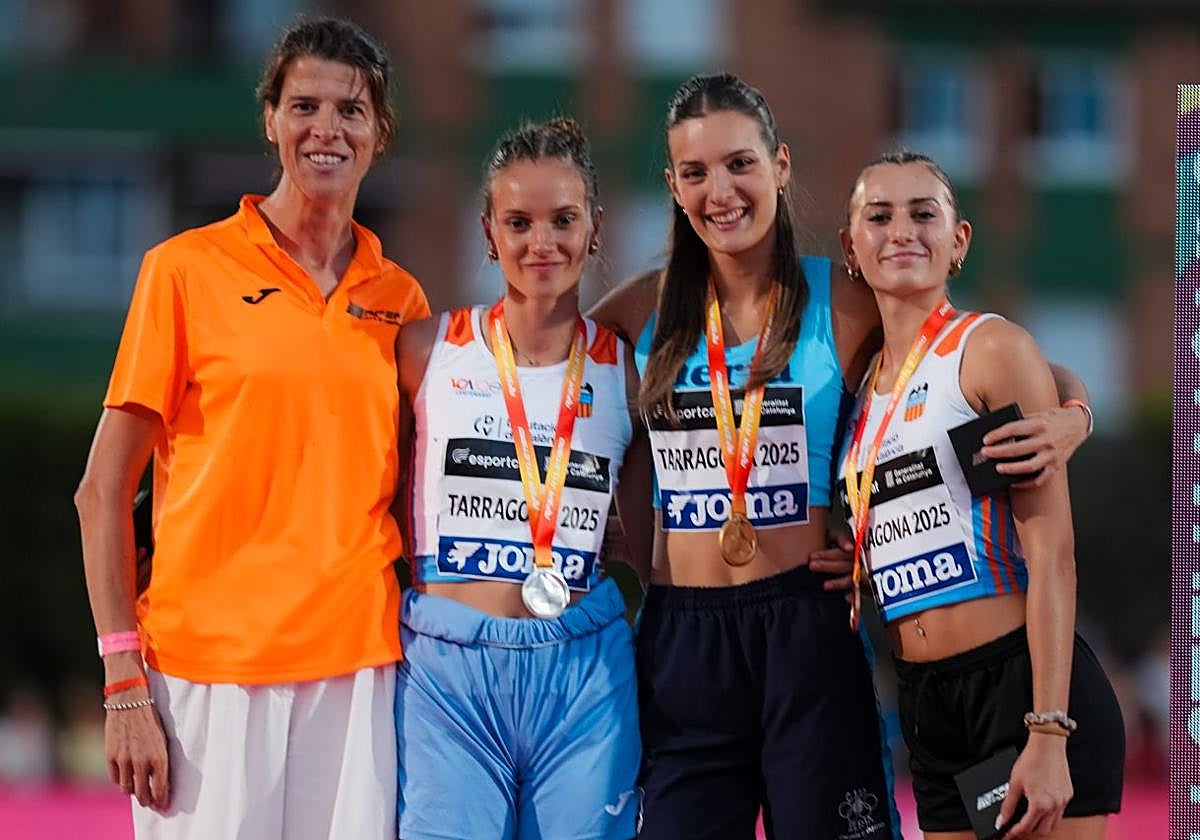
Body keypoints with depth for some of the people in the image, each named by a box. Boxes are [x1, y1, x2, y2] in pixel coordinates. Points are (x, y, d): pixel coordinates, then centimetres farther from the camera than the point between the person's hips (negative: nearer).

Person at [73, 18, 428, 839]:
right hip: (209, 668, -3)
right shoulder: (188, 269, 0)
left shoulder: (400, 300, 11)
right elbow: (103, 491, -1)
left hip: (357, 667, 3)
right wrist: (124, 681, -8)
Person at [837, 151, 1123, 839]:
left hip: (1021, 679, -6)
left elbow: (1050, 546, -12)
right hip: (924, 704, 6)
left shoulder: (992, 348, -5)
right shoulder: (866, 387, 15)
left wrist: (1048, 735, -19)